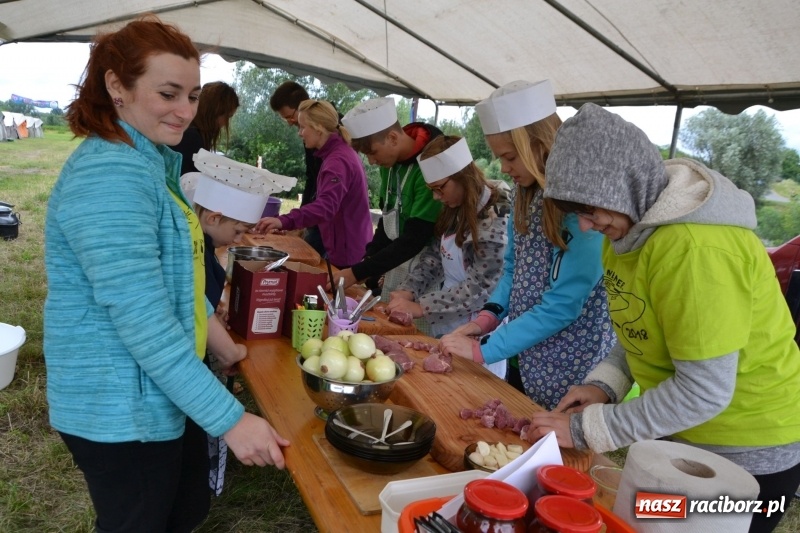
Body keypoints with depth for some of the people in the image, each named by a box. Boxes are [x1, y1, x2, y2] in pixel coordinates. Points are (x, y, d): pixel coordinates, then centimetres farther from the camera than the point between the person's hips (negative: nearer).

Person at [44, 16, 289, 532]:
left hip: (163, 395, 9)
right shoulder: (109, 175, -24)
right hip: (122, 411, -9)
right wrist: (231, 418, -25)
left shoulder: (151, 162, 9)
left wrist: (221, 345, 13)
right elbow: (143, 322, -28)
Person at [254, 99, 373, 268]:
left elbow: (326, 206, -40)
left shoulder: (338, 161, -24)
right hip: (352, 248, 11)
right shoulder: (341, 153, 11)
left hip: (346, 253, -11)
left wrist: (284, 221, -52)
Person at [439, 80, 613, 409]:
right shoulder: (527, 193, 1)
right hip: (523, 358, 7)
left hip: (569, 373, -7)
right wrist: (488, 317, -7)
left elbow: (562, 306, -24)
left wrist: (483, 349, -20)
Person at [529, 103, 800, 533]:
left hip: (749, 452, -7)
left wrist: (587, 429, -22)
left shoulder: (695, 247, -31)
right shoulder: (631, 224, -4)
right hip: (680, 433, 8)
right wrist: (603, 385, -8)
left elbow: (704, 391, -29)